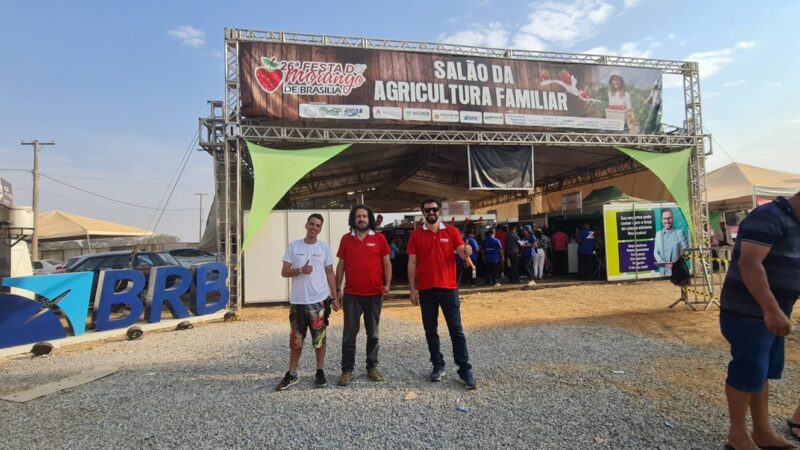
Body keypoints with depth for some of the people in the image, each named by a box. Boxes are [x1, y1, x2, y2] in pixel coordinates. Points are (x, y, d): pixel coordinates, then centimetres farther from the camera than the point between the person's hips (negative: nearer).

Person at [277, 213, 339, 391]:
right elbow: (284, 272, 1)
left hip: (319, 301, 0)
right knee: (295, 340, 10)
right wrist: (300, 270, -18)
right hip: (297, 301, 0)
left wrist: (334, 297, 2)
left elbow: (330, 273, 6)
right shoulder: (293, 246, 1)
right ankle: (292, 374, 25)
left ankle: (320, 372, 25)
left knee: (319, 339, 9)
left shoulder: (324, 247, 2)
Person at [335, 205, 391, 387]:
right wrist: (338, 289, 3)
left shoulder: (379, 238, 1)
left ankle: (372, 367, 25)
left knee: (373, 334, 11)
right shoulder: (346, 239, 3)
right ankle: (347, 370, 15)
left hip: (374, 294, 0)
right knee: (349, 334, 4)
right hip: (351, 295, 0)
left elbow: (386, 263, 3)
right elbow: (341, 265, 6)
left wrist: (387, 284, -9)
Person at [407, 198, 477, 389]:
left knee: (456, 329, 2)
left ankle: (465, 370, 9)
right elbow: (412, 263, 2)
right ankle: (438, 366, 24)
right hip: (426, 290, 1)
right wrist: (412, 289, -2)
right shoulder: (416, 235, 2)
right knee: (430, 330, 10)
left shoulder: (451, 232, 2)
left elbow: (462, 253, -4)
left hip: (448, 288, -1)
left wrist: (467, 252, -29)